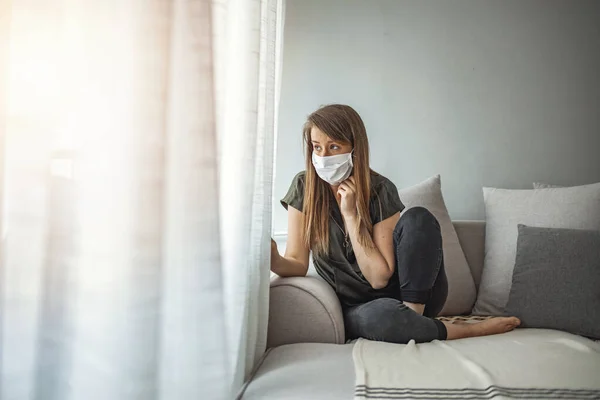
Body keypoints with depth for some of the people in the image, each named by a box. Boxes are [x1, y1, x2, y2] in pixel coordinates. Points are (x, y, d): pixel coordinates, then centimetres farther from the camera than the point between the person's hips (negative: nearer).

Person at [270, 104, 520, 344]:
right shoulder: (304, 187, -8)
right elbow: (297, 263, -12)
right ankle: (469, 330, -12)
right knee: (379, 315, -37)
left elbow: (379, 277, -17)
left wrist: (351, 214, -22)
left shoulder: (380, 190, -12)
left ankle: (413, 317, -17)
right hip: (355, 309, 0)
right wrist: (275, 262, -35)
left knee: (418, 219, -25)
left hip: (413, 296, 0)